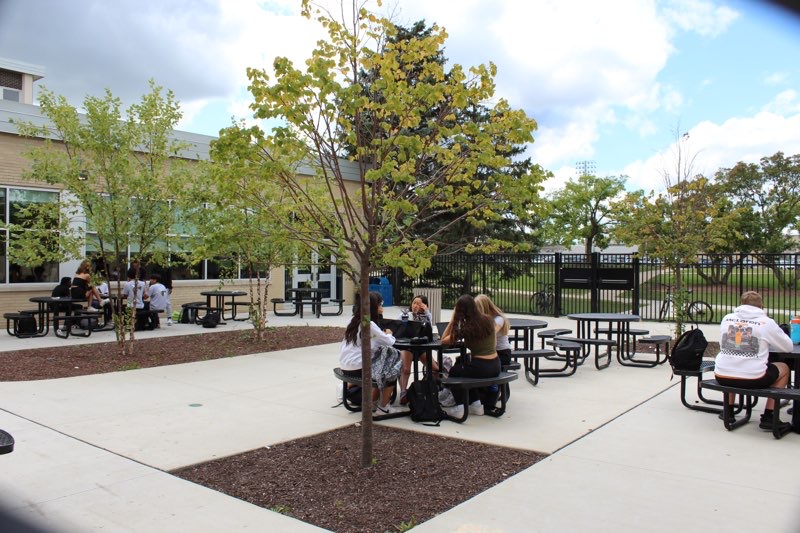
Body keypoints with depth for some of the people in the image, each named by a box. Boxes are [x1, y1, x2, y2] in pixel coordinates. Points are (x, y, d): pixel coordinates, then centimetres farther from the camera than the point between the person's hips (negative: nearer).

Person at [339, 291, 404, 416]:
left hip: (345, 366, 9)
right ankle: (383, 407, 13)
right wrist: (389, 334, 9)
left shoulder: (354, 321, 10)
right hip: (356, 369, -9)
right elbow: (389, 342, -12)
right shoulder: (369, 324, -16)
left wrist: (383, 335, 8)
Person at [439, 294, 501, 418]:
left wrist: (452, 319, -2)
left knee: (453, 372, 24)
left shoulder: (465, 329, -12)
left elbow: (443, 340, 1)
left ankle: (459, 408, 13)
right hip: (495, 367, 6)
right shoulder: (488, 320, 2)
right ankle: (476, 404, 28)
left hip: (481, 369, -6)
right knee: (461, 364, 30)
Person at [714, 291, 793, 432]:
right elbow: (788, 347, 7)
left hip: (722, 377, 4)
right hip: (753, 379, -3)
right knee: (784, 368, 25)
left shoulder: (727, 318, 7)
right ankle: (768, 417, 21)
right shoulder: (766, 322, -2)